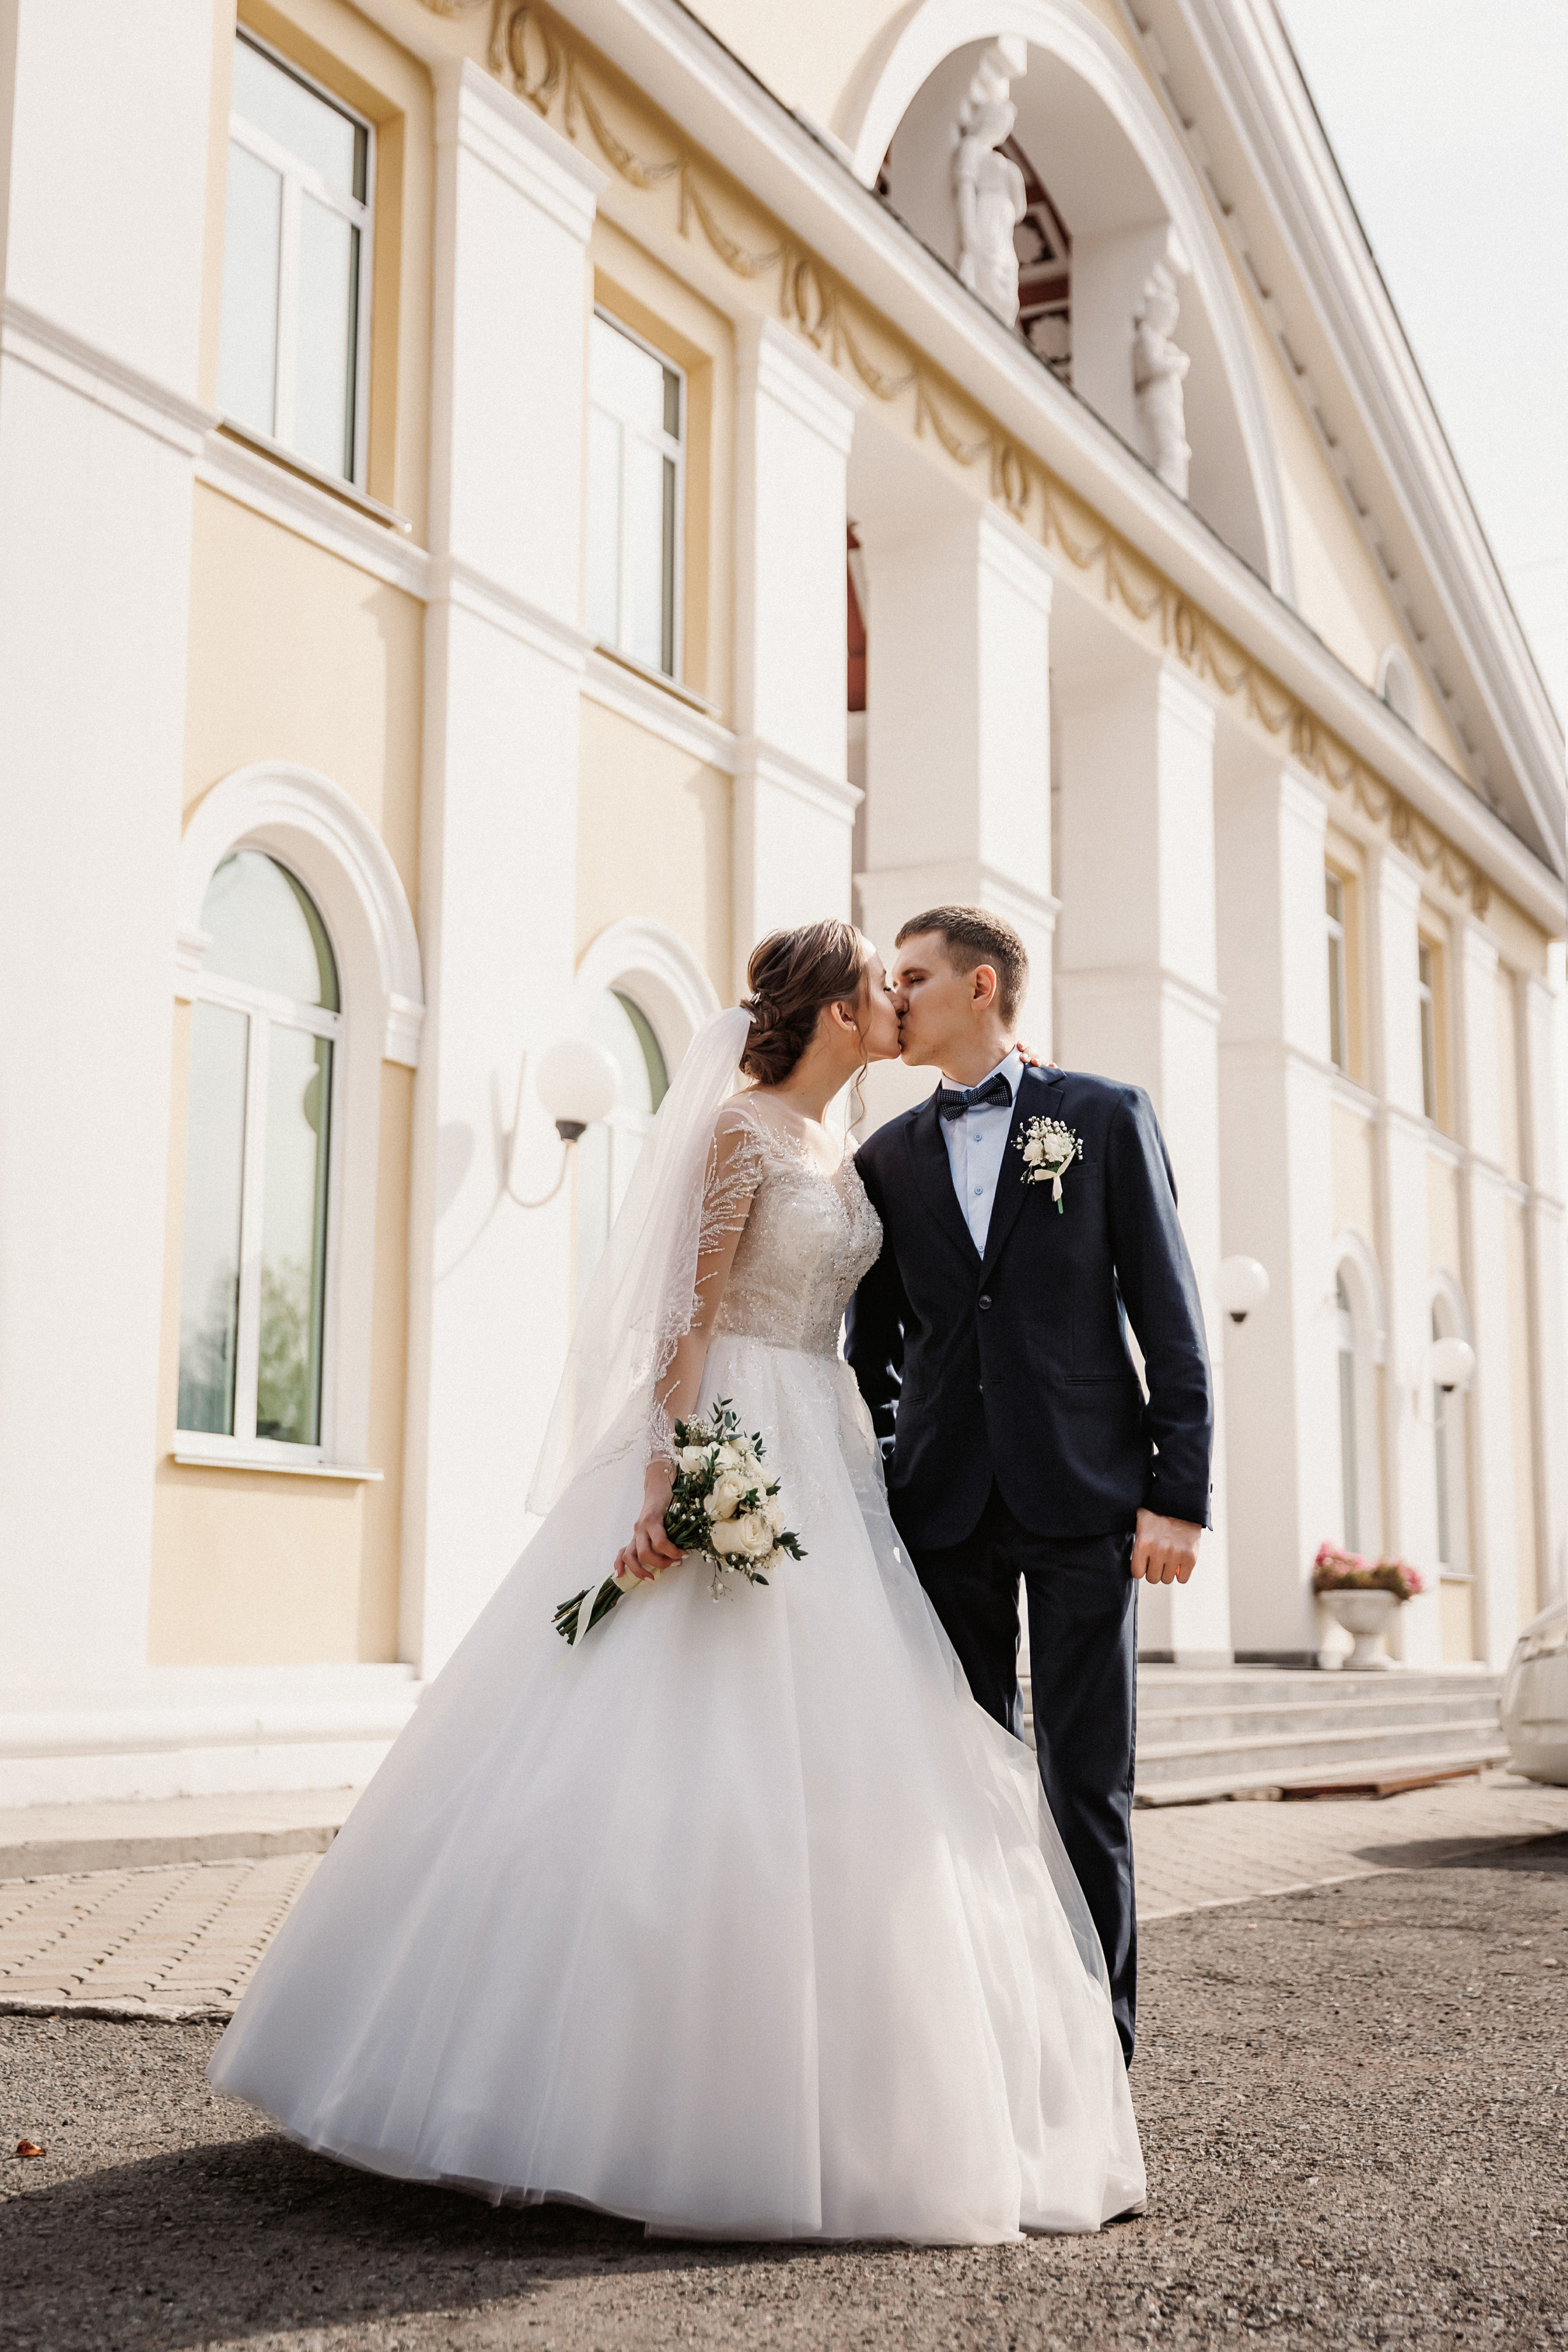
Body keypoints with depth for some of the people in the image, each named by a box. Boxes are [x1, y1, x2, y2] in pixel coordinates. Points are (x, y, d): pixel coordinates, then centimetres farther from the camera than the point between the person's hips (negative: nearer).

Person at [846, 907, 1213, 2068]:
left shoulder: (1108, 1116, 4)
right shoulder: (887, 1158, 13)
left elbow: (1171, 1314, 0)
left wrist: (1180, 1493, -7)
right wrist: (867, 1494, 9)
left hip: (1086, 1497, -3)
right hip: (945, 1505, 3)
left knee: (1089, 1788, 1)